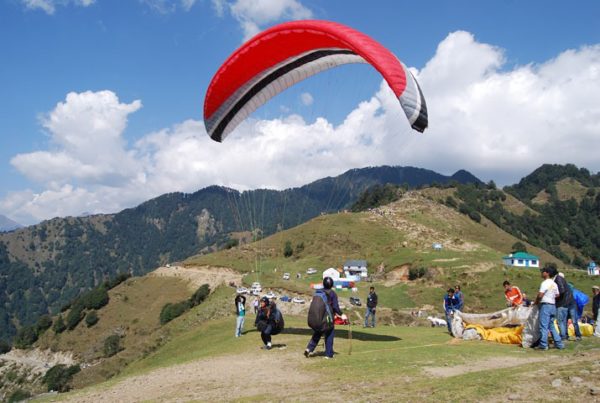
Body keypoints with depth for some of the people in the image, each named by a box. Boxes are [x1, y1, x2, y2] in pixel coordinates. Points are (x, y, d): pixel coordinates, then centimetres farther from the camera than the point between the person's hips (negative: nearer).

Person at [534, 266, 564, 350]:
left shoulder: (545, 283, -13)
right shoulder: (554, 284, 13)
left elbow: (540, 295, -18)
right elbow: (557, 295, 17)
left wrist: (536, 302, -3)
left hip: (545, 305, -9)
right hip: (553, 305, 9)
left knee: (543, 326, -5)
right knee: (551, 326, 15)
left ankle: (543, 345, -4)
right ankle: (559, 343, 15)